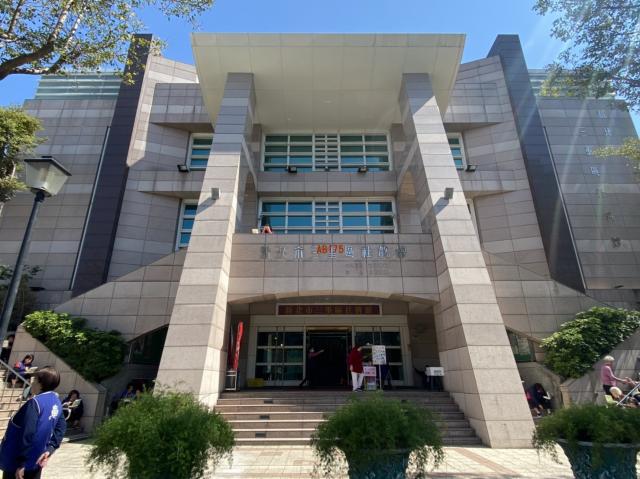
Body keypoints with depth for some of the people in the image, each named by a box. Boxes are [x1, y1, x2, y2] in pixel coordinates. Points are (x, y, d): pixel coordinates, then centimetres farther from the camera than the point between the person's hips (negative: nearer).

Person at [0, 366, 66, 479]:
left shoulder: (35, 403, -24)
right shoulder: (57, 402, 2)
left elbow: (28, 435, -26)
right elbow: (61, 427, 8)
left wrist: (21, 464, -20)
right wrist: (50, 448, 8)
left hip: (16, 463, -7)